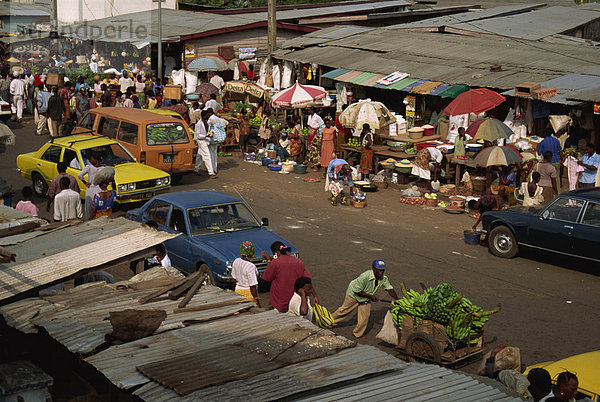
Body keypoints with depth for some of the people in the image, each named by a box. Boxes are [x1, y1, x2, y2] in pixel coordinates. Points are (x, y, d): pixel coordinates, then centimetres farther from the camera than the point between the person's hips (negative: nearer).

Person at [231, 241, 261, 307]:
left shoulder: (236, 261, -2)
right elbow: (252, 286, -20)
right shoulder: (251, 267, -23)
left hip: (238, 289, 8)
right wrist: (258, 302, -14)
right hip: (248, 292, -8)